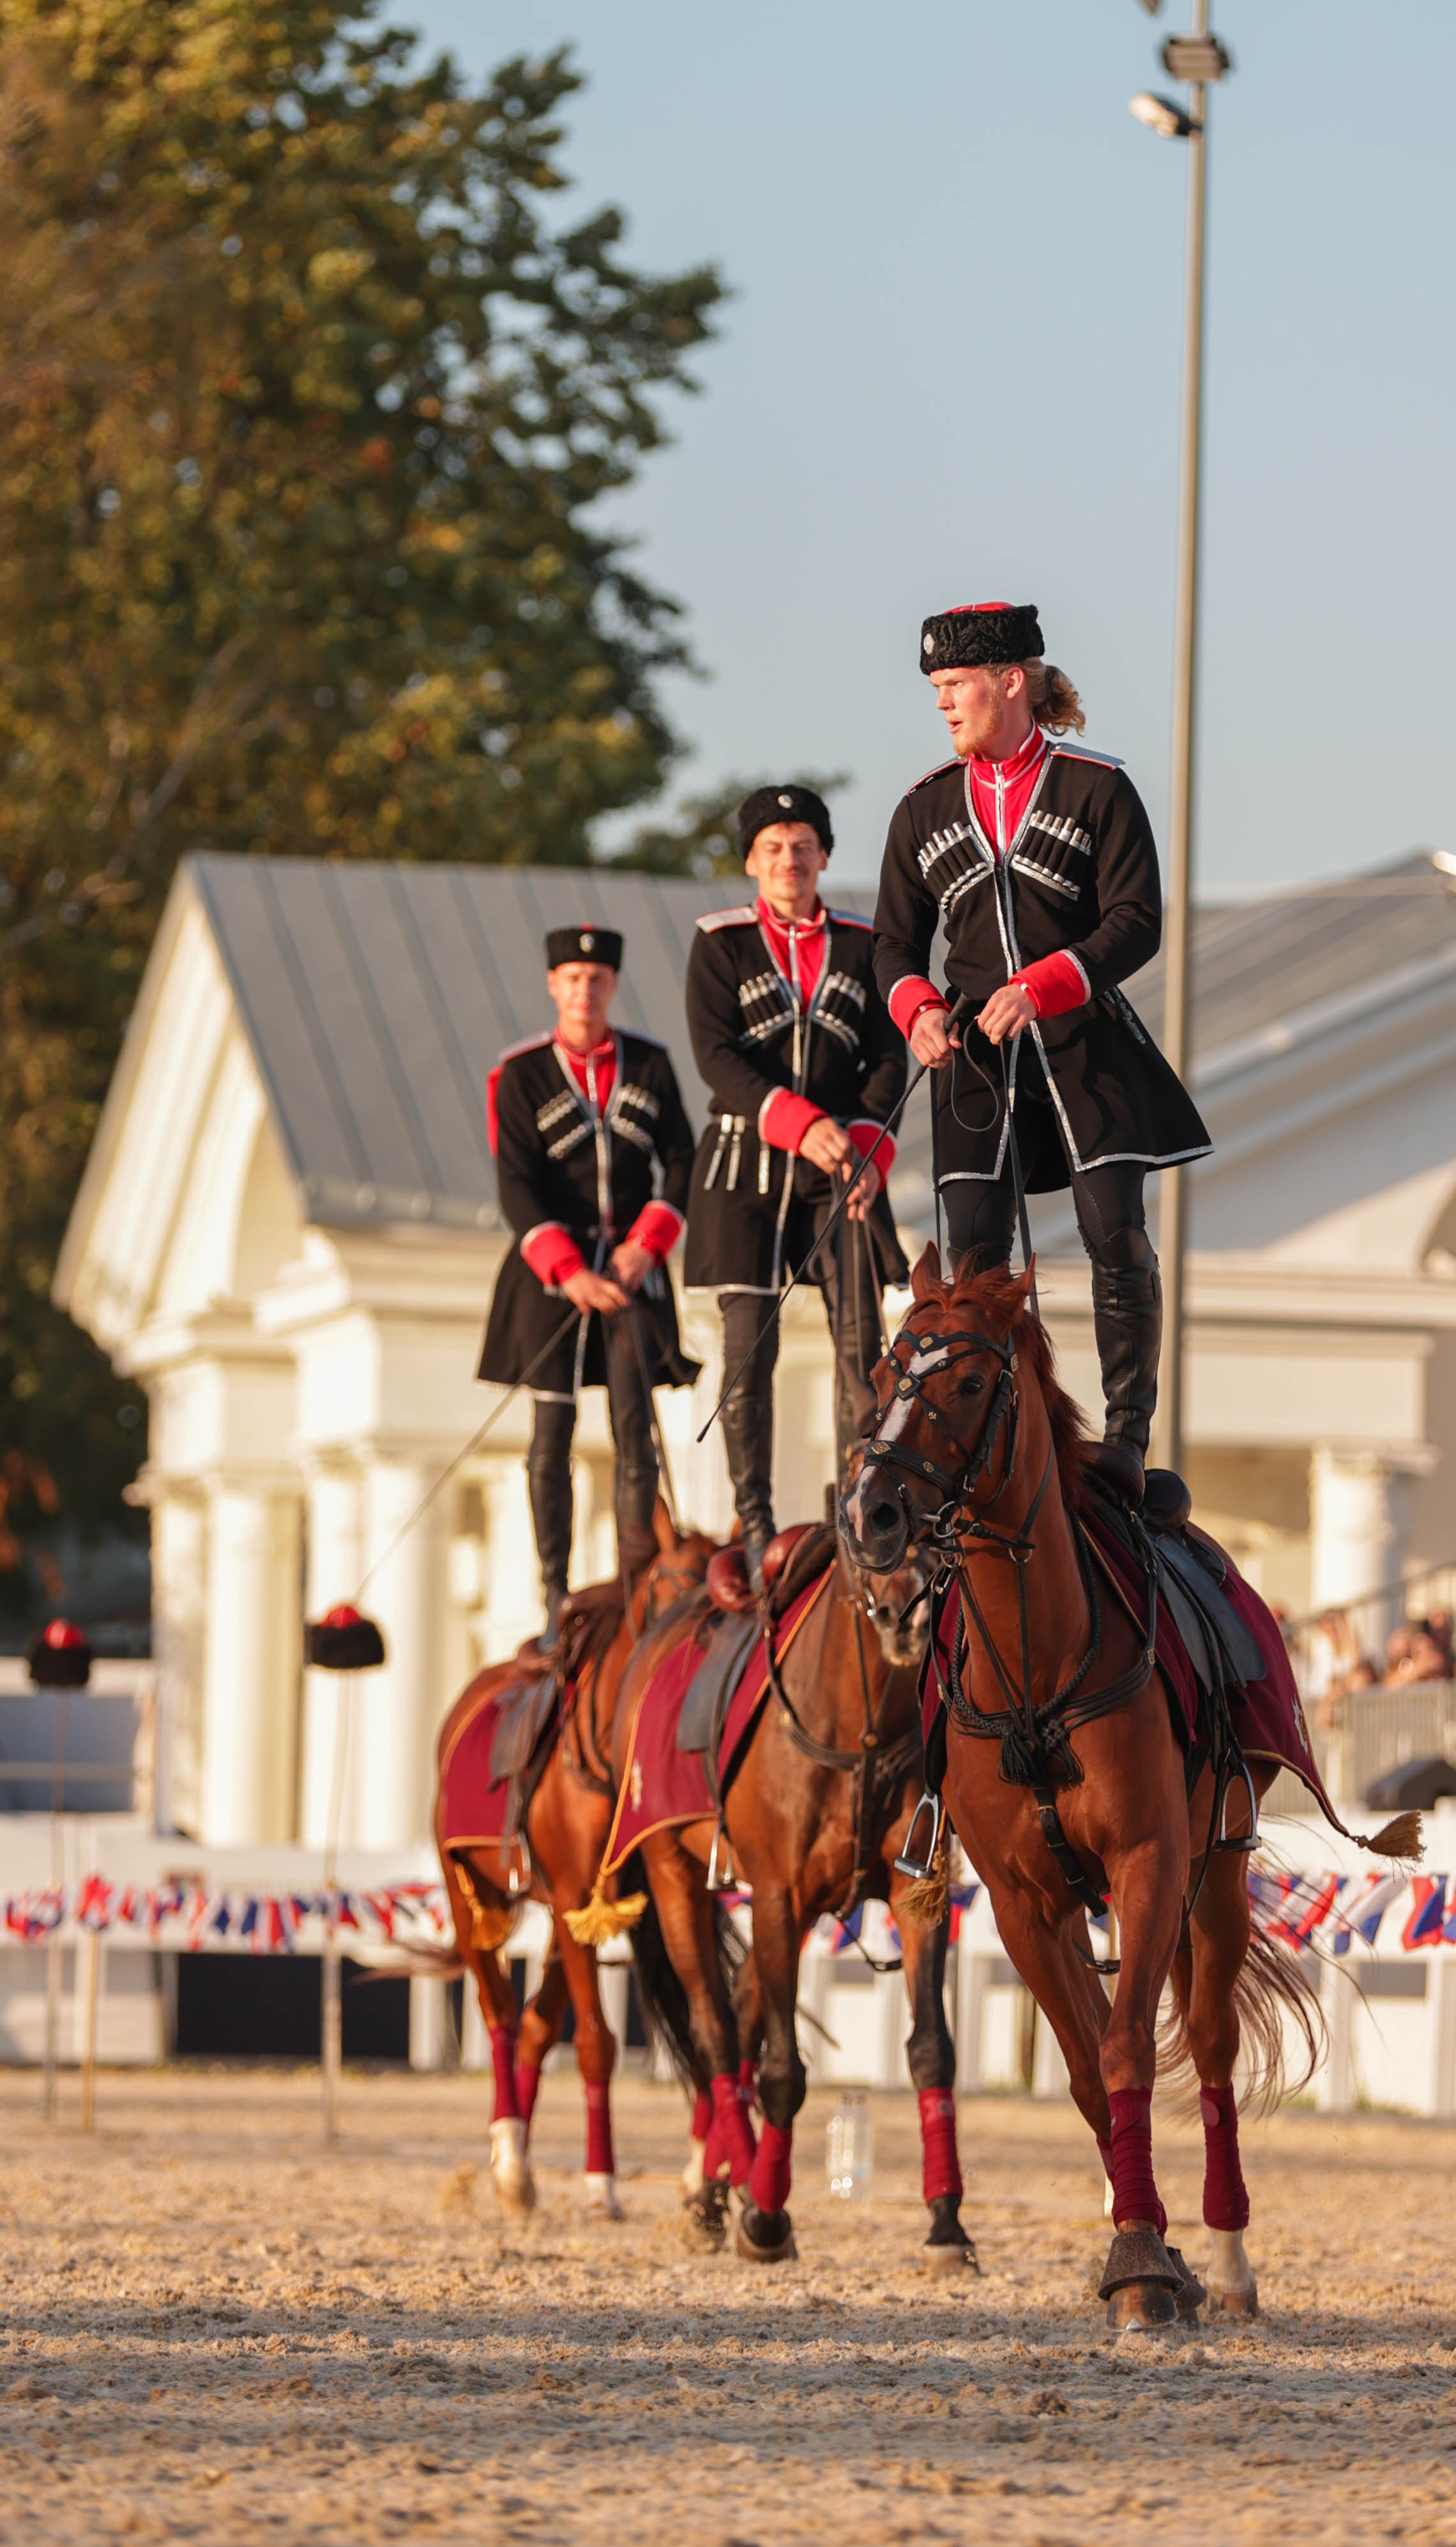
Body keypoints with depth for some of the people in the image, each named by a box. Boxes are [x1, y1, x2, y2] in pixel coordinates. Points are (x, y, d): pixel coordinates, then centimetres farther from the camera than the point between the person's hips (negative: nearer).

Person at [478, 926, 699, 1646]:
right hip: (553, 1266, -1)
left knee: (634, 1426, -5)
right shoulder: (521, 1074, -2)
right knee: (553, 1430, 0)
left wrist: (647, 1243, -10)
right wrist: (569, 1272, -19)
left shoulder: (649, 1063, 6)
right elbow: (517, 1187, -8)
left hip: (631, 1265, 2)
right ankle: (556, 1599, 4)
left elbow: (681, 1161, 6)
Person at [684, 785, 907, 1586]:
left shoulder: (861, 945, 9)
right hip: (746, 1159, -2)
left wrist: (867, 1147, -12)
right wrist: (801, 1124, -21)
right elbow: (716, 1054, -9)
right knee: (749, 1345, -4)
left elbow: (887, 1056, 5)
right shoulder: (720, 943, 2)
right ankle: (755, 1526, 2)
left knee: (859, 1336, -6)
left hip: (840, 1166, 2)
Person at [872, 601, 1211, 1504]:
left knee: (1116, 1234, -8)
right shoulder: (927, 809, 10)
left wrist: (1039, 986, -21)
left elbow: (1137, 922, -8)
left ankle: (1129, 1433, -2)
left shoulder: (1097, 789, -2)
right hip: (975, 1053, 3)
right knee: (975, 1248, -4)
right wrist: (918, 1009, -10)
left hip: (1085, 1041, -3)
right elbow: (897, 940, 12)